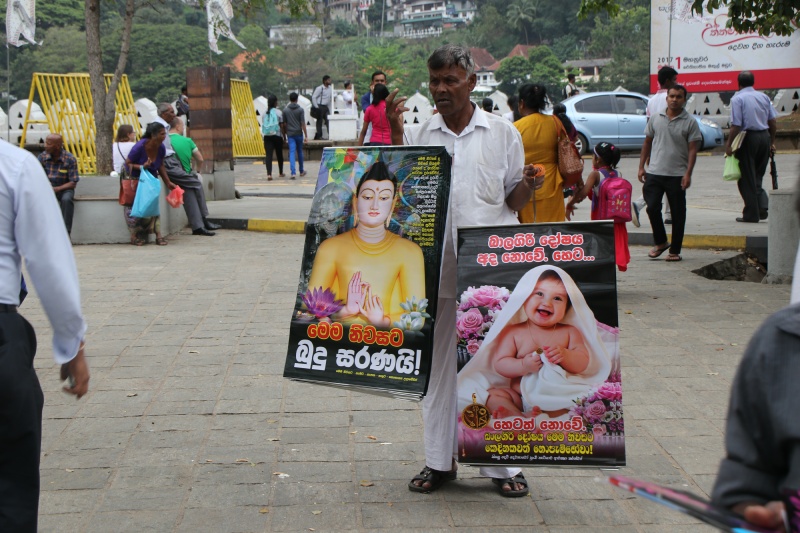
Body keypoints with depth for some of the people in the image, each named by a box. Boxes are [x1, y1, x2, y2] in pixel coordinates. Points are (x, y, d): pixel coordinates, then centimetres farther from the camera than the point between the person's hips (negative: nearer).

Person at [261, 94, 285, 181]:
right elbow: (282, 126, -6)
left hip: (267, 136, 2)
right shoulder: (278, 112, -5)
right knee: (279, 154, 14)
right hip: (277, 136, -2)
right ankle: (280, 173, 27)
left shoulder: (265, 113, 6)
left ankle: (269, 174, -18)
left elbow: (263, 125, 8)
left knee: (268, 155, -4)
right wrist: (284, 136, 2)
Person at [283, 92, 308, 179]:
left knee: (292, 152, -5)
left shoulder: (285, 110, 0)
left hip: (290, 134, 0)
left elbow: (284, 124, 4)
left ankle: (293, 172, -19)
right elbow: (303, 123, -9)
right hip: (298, 133, 0)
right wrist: (306, 135, -4)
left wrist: (285, 134, 15)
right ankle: (301, 171, 28)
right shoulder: (300, 110, -6)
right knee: (299, 152, 15)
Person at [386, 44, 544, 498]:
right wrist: (396, 133, -5)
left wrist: (528, 186, -14)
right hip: (438, 268, 2)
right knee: (438, 364, 9)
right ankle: (440, 460, 21)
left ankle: (502, 463, 14)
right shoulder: (420, 135, 9)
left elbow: (514, 202, 8)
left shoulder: (502, 133, 6)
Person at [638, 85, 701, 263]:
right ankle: (660, 242, 17)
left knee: (678, 214, 4)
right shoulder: (655, 119, 8)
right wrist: (641, 166, 8)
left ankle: (675, 250, 14)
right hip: (654, 173, 2)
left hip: (677, 175, -2)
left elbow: (692, 150, -3)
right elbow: (647, 143, 14)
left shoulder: (690, 122, -1)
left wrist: (688, 173, -12)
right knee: (652, 208, -4)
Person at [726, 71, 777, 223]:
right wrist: (772, 142, 19)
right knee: (757, 176, 19)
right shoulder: (764, 97, 9)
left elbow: (736, 126, -15)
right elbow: (773, 122, 10)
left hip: (748, 138, -5)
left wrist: (728, 145, -7)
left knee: (747, 178, 4)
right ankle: (763, 206, 2)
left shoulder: (737, 99, -8)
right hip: (765, 136, 6)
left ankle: (751, 214, 6)